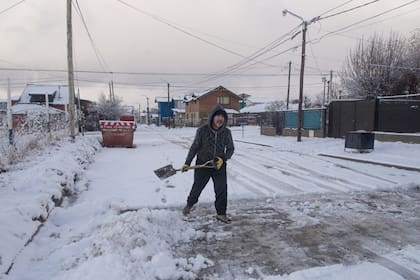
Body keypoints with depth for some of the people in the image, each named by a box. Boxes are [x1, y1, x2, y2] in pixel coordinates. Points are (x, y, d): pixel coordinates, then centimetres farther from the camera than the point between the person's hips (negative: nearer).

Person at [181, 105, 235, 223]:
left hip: (219, 166, 1)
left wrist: (223, 159, -12)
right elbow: (194, 147, -4)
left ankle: (221, 213, 20)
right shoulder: (202, 130, -12)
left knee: (222, 190, 1)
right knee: (197, 187, 16)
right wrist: (187, 163, -4)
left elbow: (230, 149, 4)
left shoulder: (226, 132, -6)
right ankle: (189, 204, 44)